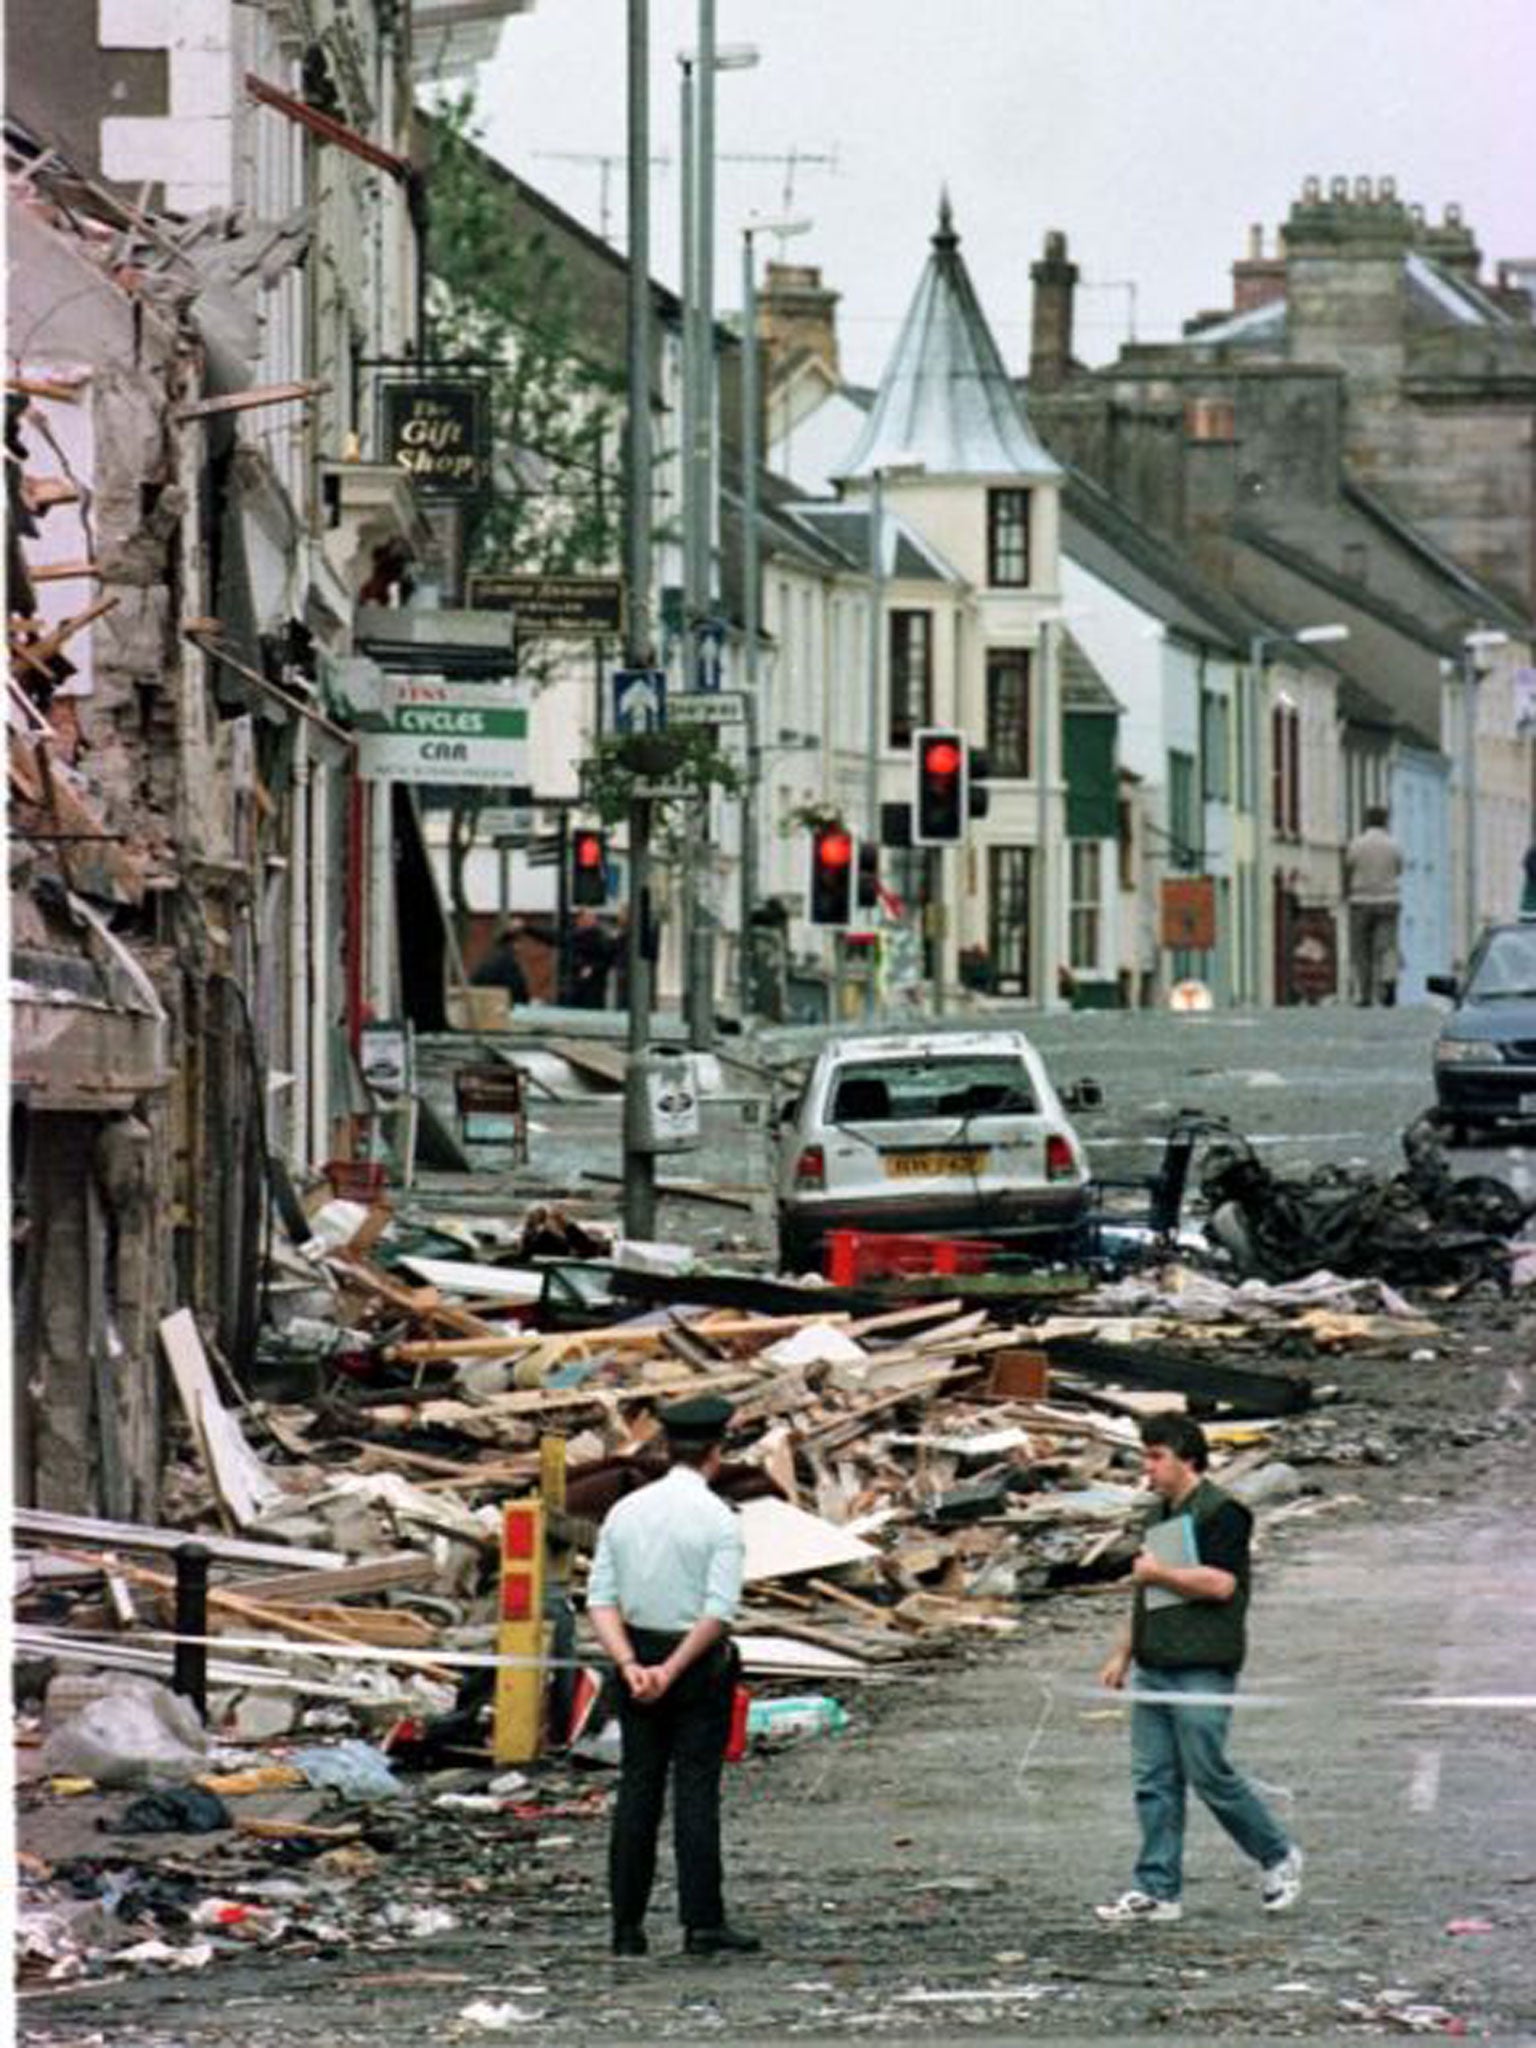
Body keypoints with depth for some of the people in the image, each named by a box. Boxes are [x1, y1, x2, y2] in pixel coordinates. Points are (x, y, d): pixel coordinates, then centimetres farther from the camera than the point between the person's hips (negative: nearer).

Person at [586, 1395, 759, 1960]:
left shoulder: (626, 1512, 5)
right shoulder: (719, 1521, -10)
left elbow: (602, 1600, -1)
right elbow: (719, 1611, -18)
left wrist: (631, 1668, -10)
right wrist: (672, 1673, -16)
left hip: (638, 1661, 4)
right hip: (698, 1661, -4)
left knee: (637, 1790, 7)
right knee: (697, 1791, -3)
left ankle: (627, 1924, 6)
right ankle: (702, 1924, -5)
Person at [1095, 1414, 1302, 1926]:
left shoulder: (1219, 1513, -8)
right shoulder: (1163, 1517, 20)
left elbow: (1221, 1584, -19)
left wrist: (1158, 1573, -10)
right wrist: (1124, 1654, 24)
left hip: (1202, 1670, -9)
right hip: (1154, 1668, 9)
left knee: (1209, 1773, -7)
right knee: (1153, 1781, 4)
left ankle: (1278, 1857, 12)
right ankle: (1157, 1890, 6)